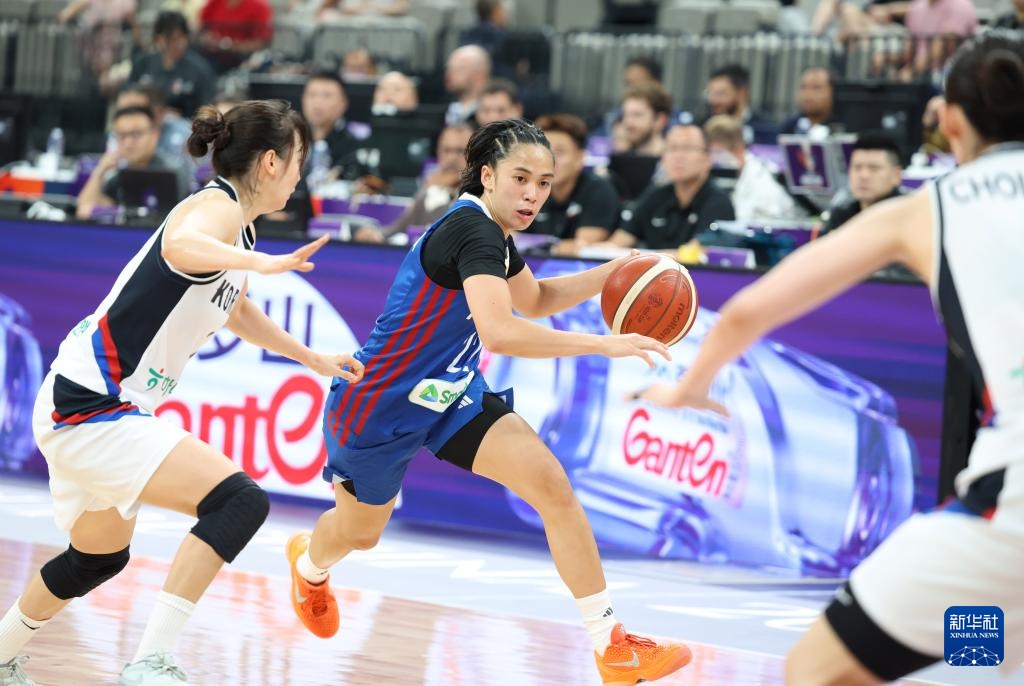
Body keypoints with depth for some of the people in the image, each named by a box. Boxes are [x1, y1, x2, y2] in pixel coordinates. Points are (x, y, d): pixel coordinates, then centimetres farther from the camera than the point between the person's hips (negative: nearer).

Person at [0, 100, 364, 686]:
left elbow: (238, 312, 36)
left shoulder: (237, 227, 14)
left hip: (85, 410, 11)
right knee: (240, 501, -22)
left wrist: (314, 360, 40)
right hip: (91, 408, -11)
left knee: (101, 556, 29)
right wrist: (263, 262, -54)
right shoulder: (218, 208, -15)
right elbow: (180, 247, -41)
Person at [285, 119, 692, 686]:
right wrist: (603, 344, -43)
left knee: (552, 485, -14)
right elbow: (500, 332, -44)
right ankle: (308, 563, 59)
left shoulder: (492, 232, -1)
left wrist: (609, 273, 5)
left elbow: (535, 300, 20)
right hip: (377, 405, -7)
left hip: (449, 395, 7)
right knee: (358, 533, 19)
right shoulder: (471, 230, -29)